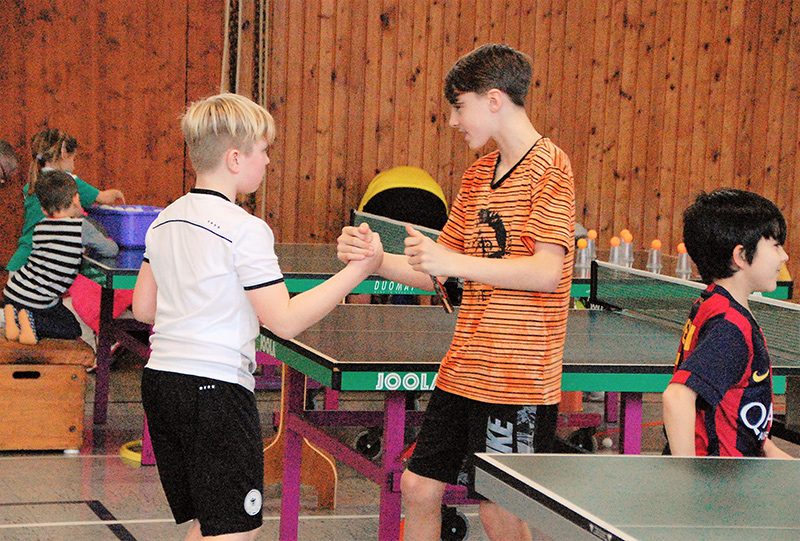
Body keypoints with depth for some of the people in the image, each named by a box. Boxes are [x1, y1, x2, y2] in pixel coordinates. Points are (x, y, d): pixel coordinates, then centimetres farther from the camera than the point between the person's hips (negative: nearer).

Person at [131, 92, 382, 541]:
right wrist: (359, 269, -12)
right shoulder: (245, 230, -14)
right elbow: (286, 320, -16)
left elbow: (144, 307, 17)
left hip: (160, 381, 8)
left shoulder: (165, 220, 10)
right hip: (217, 387, -8)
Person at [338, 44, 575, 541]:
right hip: (463, 371, 8)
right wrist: (373, 257, -1)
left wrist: (453, 263, -28)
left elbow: (547, 272, -22)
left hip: (516, 379, -8)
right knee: (419, 487, 9)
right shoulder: (478, 175, 14)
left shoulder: (549, 167, -11)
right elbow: (435, 274, 16)